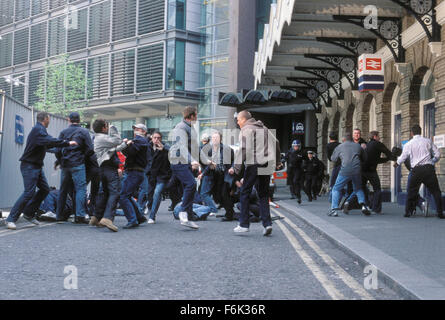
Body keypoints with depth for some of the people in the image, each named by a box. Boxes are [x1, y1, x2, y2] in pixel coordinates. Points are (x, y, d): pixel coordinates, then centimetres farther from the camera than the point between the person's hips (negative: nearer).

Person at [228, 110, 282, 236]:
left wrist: (236, 167, -17)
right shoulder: (264, 128, 18)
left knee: (245, 193, 4)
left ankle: (244, 225, 4)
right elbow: (275, 143, 21)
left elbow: (243, 149, -16)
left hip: (253, 165, -6)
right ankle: (267, 224, 1)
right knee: (263, 194, 11)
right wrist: (277, 161, 29)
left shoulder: (246, 129, -4)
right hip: (267, 166, 6)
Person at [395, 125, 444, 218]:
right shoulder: (428, 141, 6)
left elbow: (402, 158, 11)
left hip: (416, 170, 0)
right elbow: (437, 155, 7)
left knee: (411, 191, 12)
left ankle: (408, 212, 13)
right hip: (429, 168, 0)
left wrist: (396, 164, 31)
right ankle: (440, 212, 3)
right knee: (435, 191, 7)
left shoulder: (408, 144, 5)